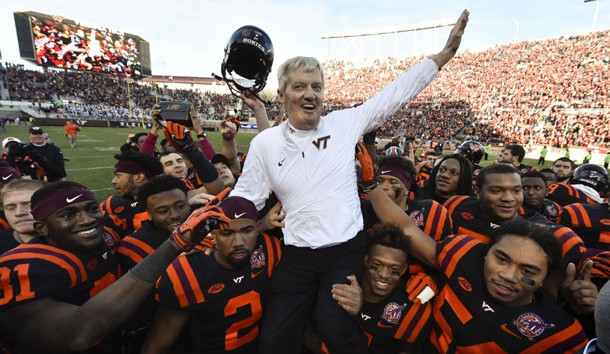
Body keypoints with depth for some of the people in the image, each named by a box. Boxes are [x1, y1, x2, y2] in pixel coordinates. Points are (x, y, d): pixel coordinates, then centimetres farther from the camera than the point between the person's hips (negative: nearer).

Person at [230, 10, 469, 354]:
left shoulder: (345, 123, -1)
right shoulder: (265, 143, 0)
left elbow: (396, 93, 2)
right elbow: (244, 197, 3)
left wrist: (446, 51, 2)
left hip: (346, 250, -1)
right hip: (297, 256, 2)